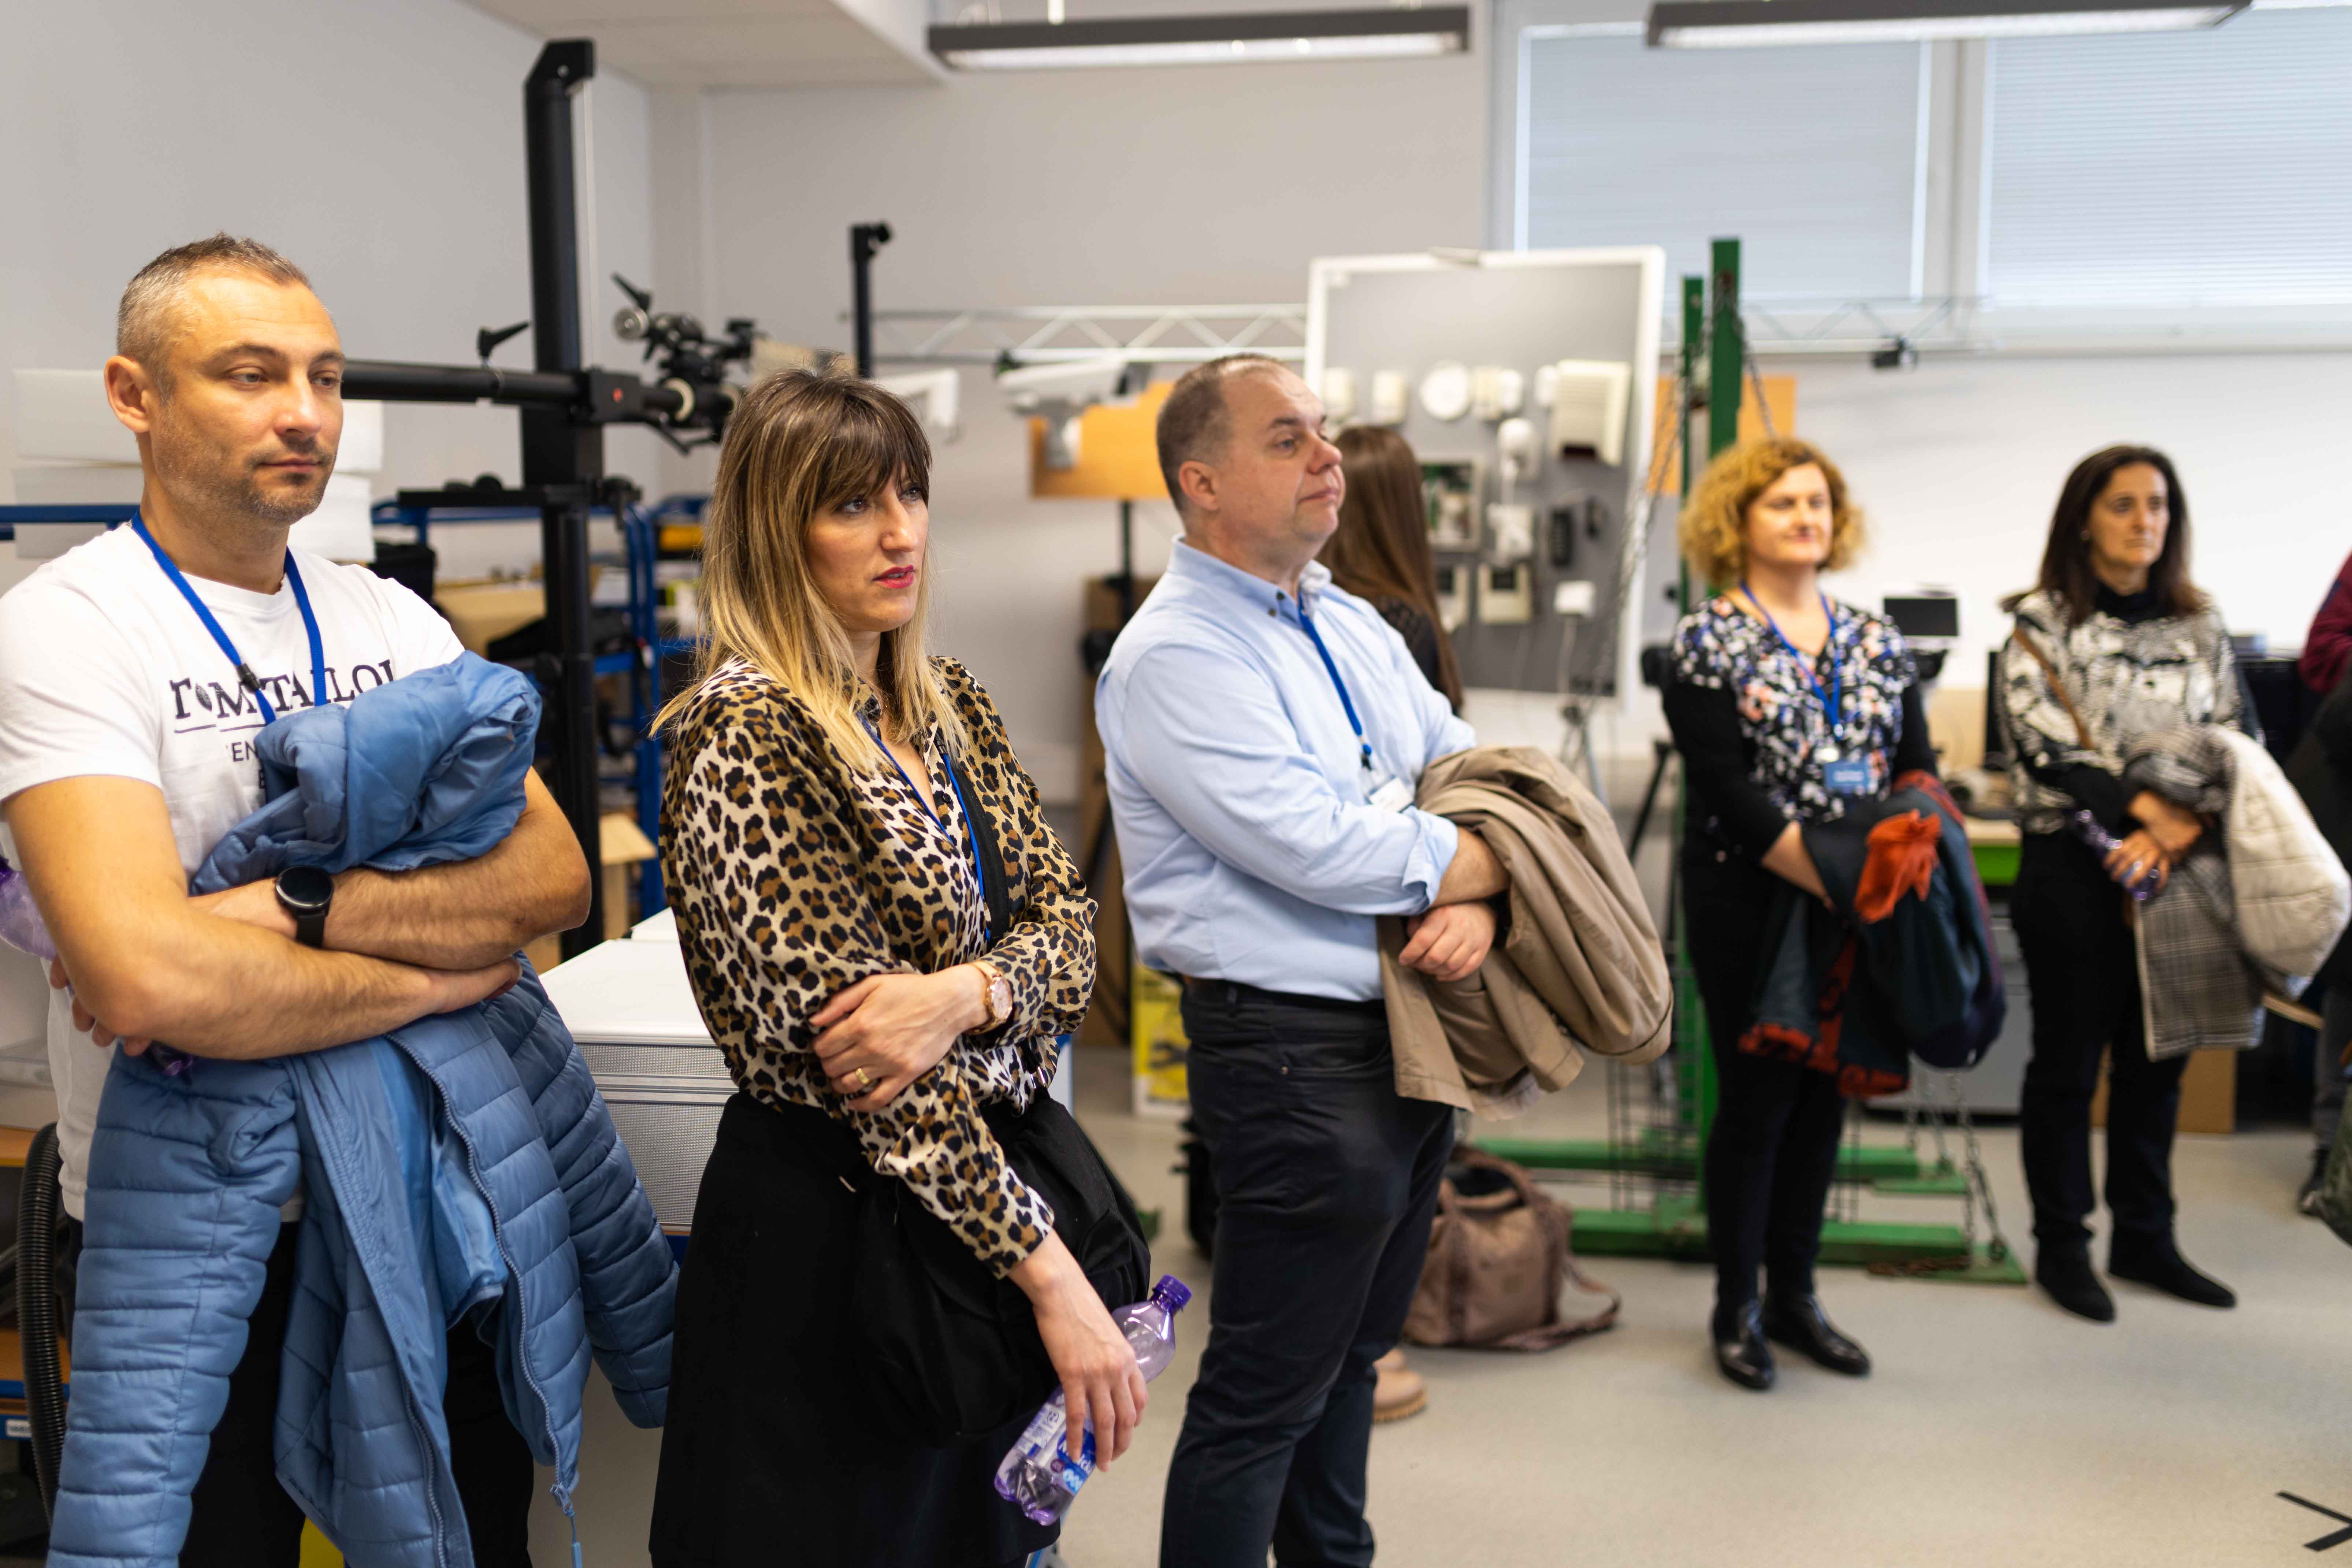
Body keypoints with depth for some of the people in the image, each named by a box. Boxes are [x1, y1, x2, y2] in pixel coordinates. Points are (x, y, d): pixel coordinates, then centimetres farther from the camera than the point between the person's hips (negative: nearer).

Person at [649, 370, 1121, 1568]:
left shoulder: (948, 706, 7)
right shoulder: (747, 738, -17)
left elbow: (1068, 922, 1)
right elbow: (857, 1049, -22)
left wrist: (963, 993, -22)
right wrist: (1048, 1271, -23)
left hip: (978, 1172, 7)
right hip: (825, 1220, -7)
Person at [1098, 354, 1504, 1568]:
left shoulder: (1354, 626, 12)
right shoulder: (1174, 657, -16)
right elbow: (1319, 847, -24)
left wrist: (1477, 903, -10)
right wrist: (1493, 862, -11)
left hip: (1415, 1038, 9)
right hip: (1296, 1053, -9)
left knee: (1351, 1355, 24)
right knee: (1266, 1394, 3)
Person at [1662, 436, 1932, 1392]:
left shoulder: (1875, 643, 12)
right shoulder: (1708, 643, -5)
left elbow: (1918, 768, 8)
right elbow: (1724, 786, -14)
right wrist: (1828, 874, -21)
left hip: (1855, 910, 5)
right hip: (1749, 906, -5)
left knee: (1824, 1097, 11)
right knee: (1758, 1098, 0)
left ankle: (1795, 1295, 25)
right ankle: (1736, 1307, 15)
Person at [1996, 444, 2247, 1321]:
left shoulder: (2199, 627, 8)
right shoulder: (2041, 624, -4)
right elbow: (2051, 748, -14)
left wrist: (2175, 838, -14)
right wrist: (2152, 812, -20)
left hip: (2175, 873, 4)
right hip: (2073, 870, -4)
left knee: (2157, 1060, 12)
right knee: (2068, 1062, 5)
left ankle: (2144, 1239, 27)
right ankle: (2060, 1246, 18)